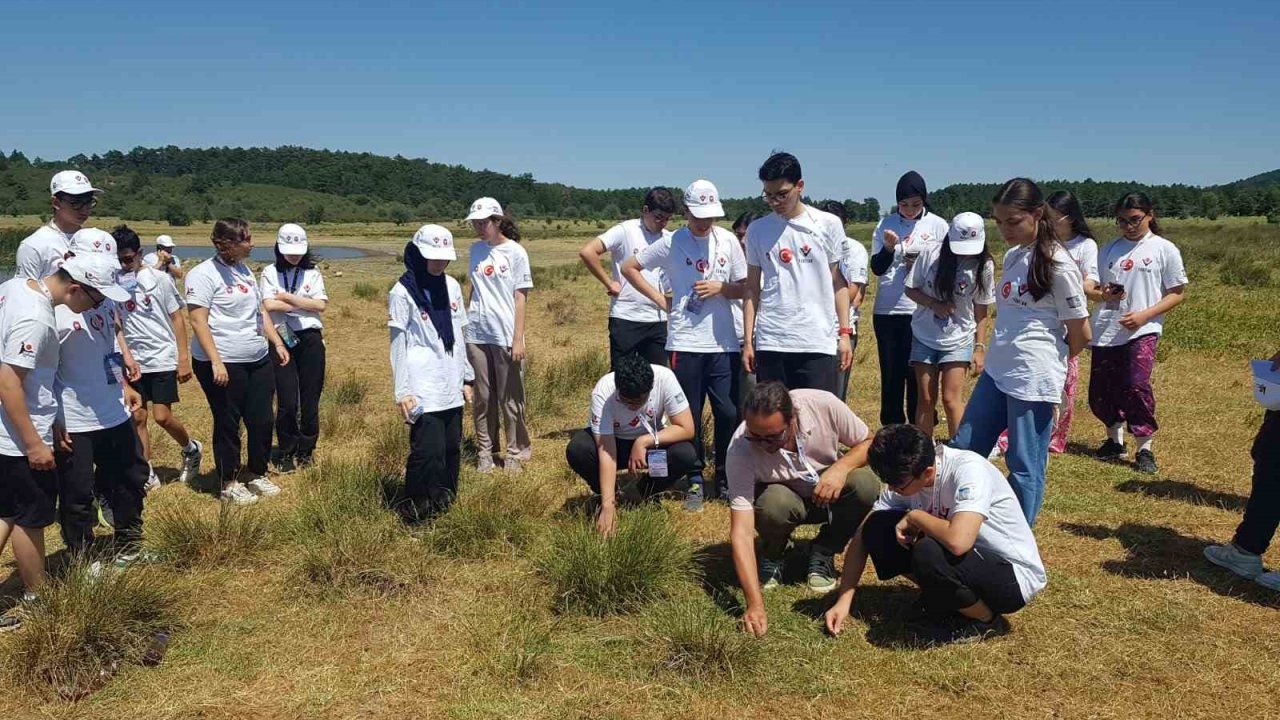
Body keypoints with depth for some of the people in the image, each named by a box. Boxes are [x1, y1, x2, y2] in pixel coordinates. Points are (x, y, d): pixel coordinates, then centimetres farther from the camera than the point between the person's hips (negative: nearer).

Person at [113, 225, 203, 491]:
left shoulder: (160, 279, -5)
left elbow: (177, 319, -1)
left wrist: (183, 358, -4)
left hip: (163, 358, -3)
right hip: (133, 361, 3)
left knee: (162, 417, -5)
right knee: (137, 417, 6)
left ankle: (192, 449, 22)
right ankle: (148, 475, 16)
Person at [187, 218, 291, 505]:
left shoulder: (244, 270, 11)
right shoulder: (203, 274, -12)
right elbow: (198, 321, -16)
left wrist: (278, 342, 13)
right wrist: (216, 362, -22)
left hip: (258, 361, 7)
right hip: (224, 364, -7)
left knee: (262, 420, 10)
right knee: (228, 425, 5)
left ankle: (258, 475, 28)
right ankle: (229, 484, 20)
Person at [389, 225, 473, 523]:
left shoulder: (451, 286, 10)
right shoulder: (402, 292, -8)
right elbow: (397, 344, -8)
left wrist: (466, 377, 15)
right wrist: (401, 391, -12)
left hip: (451, 386, 6)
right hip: (423, 389, -6)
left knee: (451, 449, 10)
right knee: (427, 452, -9)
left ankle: (444, 505, 23)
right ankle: (418, 512, 4)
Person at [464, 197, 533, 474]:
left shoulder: (515, 252, -5)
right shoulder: (476, 250, 9)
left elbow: (521, 298, -6)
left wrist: (518, 339, -10)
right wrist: (465, 323, 8)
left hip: (505, 336, -4)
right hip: (476, 334, 4)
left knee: (510, 399, 4)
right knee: (483, 397, 9)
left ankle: (515, 453, 15)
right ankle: (485, 452, 18)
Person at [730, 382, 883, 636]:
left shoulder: (823, 404, -29)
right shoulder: (741, 448, -33)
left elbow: (868, 443, -10)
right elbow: (741, 532, -34)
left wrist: (841, 467, -32)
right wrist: (755, 605, -42)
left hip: (829, 490, 2)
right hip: (783, 496, -2)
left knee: (865, 485, -30)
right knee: (774, 503, -37)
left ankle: (823, 554, -1)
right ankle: (771, 557, 0)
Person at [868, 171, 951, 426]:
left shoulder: (938, 225, 1)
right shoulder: (886, 224, 4)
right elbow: (877, 268, 1)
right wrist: (888, 248, -17)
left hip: (922, 312, -1)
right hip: (887, 311, 1)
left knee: (918, 375, 3)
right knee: (890, 374, 7)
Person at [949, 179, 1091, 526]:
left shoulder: (1057, 265, -13)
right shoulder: (1012, 256, 11)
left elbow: (1081, 334, -9)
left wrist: (1047, 361, 7)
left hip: (1033, 380, -9)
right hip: (996, 372, 9)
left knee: (1025, 466, 3)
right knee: (962, 449, 14)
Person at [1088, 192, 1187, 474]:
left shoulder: (1164, 249, 0)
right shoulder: (1109, 249, 10)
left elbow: (1178, 293, 0)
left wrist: (1144, 314, -14)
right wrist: (1103, 294, -10)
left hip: (1142, 331, -4)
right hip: (1105, 332, 4)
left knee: (1136, 386, -19)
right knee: (1100, 392, 8)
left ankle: (1144, 450, -5)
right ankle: (1115, 441, 31)